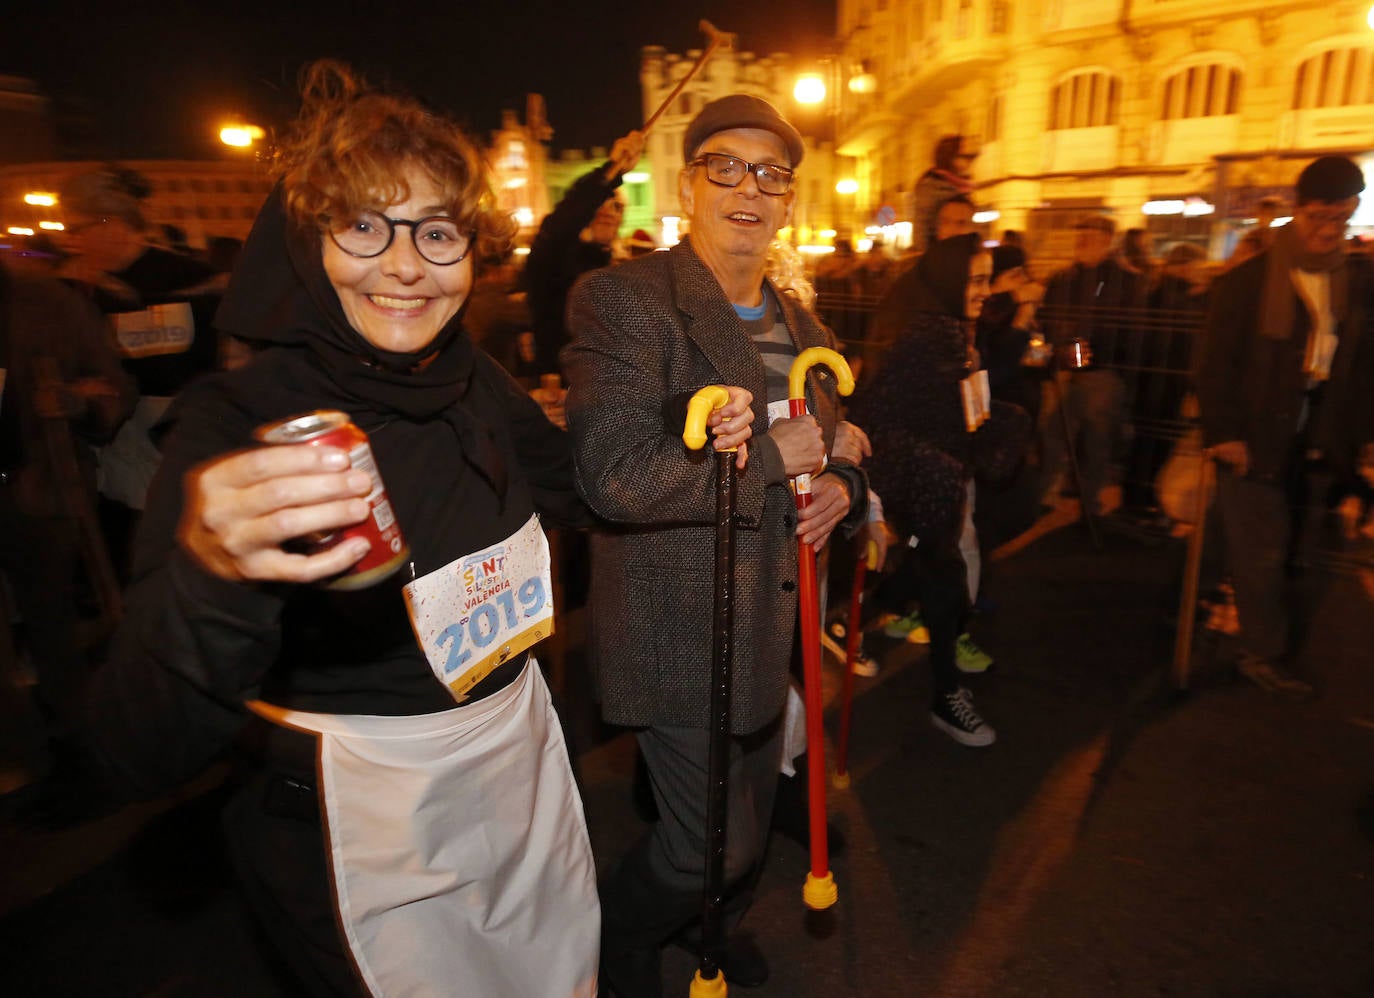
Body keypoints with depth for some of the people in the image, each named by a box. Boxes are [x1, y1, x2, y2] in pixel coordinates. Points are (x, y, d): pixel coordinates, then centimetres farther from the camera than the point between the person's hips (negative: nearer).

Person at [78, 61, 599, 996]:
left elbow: (579, 487, 12)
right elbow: (140, 758, -29)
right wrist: (208, 574, -48)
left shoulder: (474, 381, -6)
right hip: (371, 827, -5)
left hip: (524, 759, 6)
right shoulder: (238, 423, -22)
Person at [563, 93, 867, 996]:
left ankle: (717, 926, 58)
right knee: (714, 841, 4)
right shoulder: (623, 301, -16)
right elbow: (615, 476, -28)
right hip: (680, 631, -8)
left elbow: (827, 448, 22)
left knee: (753, 813, 26)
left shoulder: (800, 324, 10)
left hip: (770, 623, 8)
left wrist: (842, 487, -2)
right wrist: (774, 455, -21)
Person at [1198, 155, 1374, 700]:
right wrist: (1224, 433, -11)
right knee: (1262, 553, 2)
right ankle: (1266, 655, 16)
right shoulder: (1247, 281, -3)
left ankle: (1265, 649, 22)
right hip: (1258, 442, -4)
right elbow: (1217, 364, -5)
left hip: (1319, 444, 4)